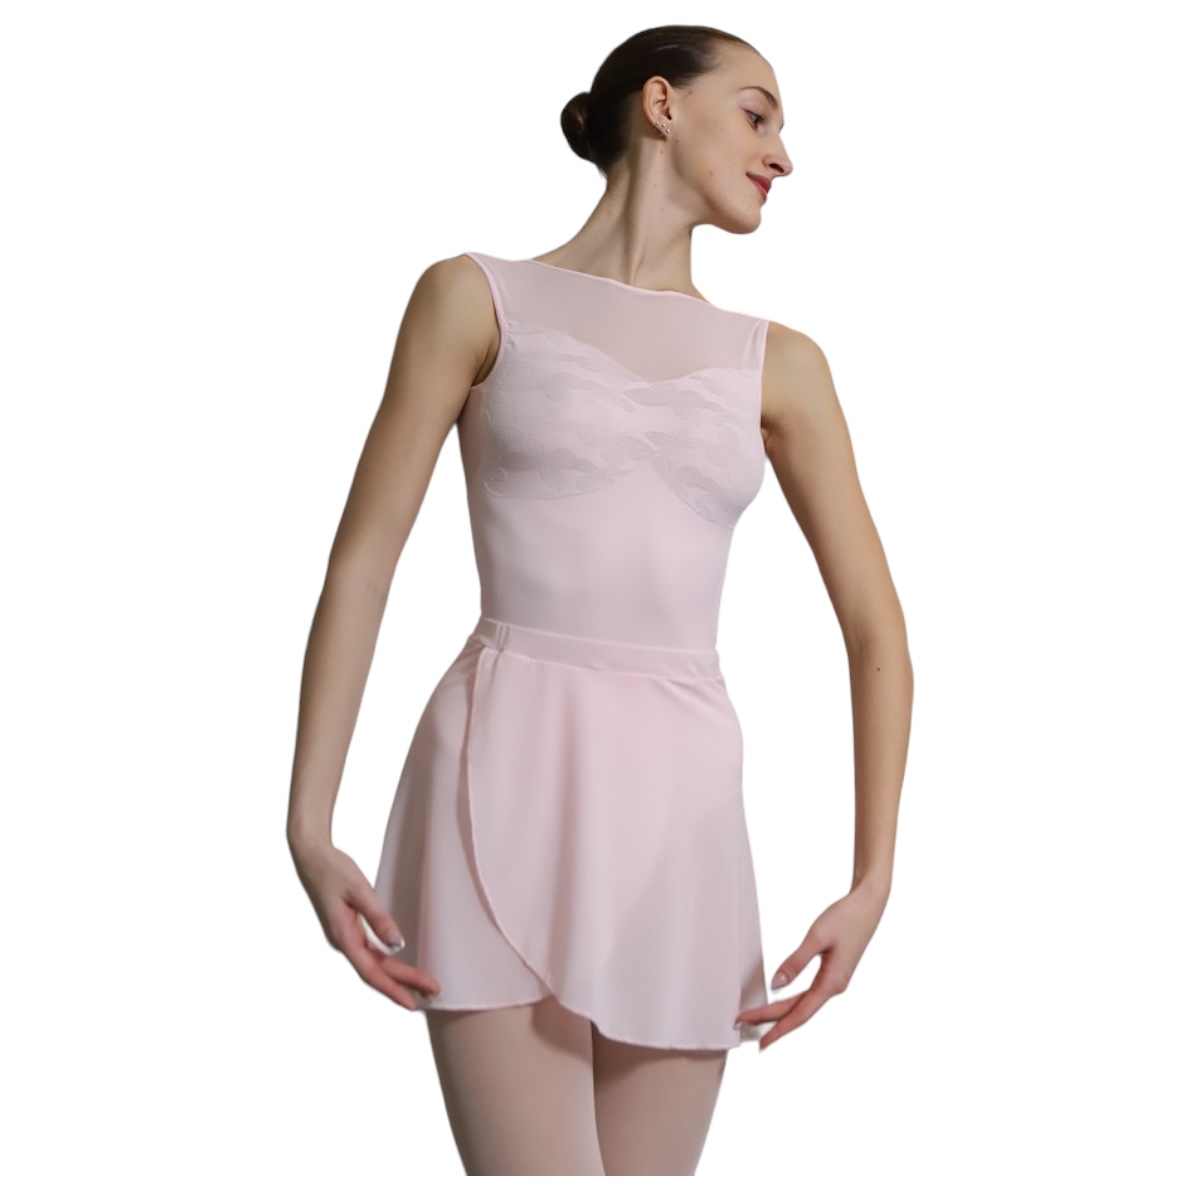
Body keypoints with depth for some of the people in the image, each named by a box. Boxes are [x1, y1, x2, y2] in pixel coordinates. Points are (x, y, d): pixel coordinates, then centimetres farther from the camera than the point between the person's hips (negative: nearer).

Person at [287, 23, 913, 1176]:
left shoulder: (779, 365, 13)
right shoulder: (478, 298, 5)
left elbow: (876, 629, 10)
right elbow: (360, 565, 2)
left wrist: (873, 877, 0)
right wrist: (308, 823, -6)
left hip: (681, 808, 4)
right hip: (509, 779, -3)